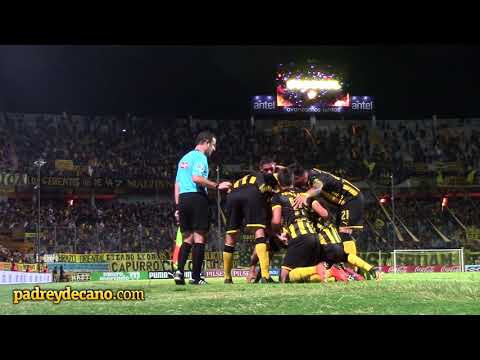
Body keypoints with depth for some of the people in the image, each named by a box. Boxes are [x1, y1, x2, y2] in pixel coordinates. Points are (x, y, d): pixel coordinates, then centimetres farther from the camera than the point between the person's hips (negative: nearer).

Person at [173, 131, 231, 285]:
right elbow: (196, 178, -20)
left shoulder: (184, 158, 22)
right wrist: (217, 186, -17)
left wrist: (178, 207, 20)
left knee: (188, 238, 11)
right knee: (199, 238, -5)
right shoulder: (200, 157, -4)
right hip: (196, 197, -8)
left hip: (182, 198, 8)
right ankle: (196, 277, -8)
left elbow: (177, 185, 20)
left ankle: (179, 271, -4)